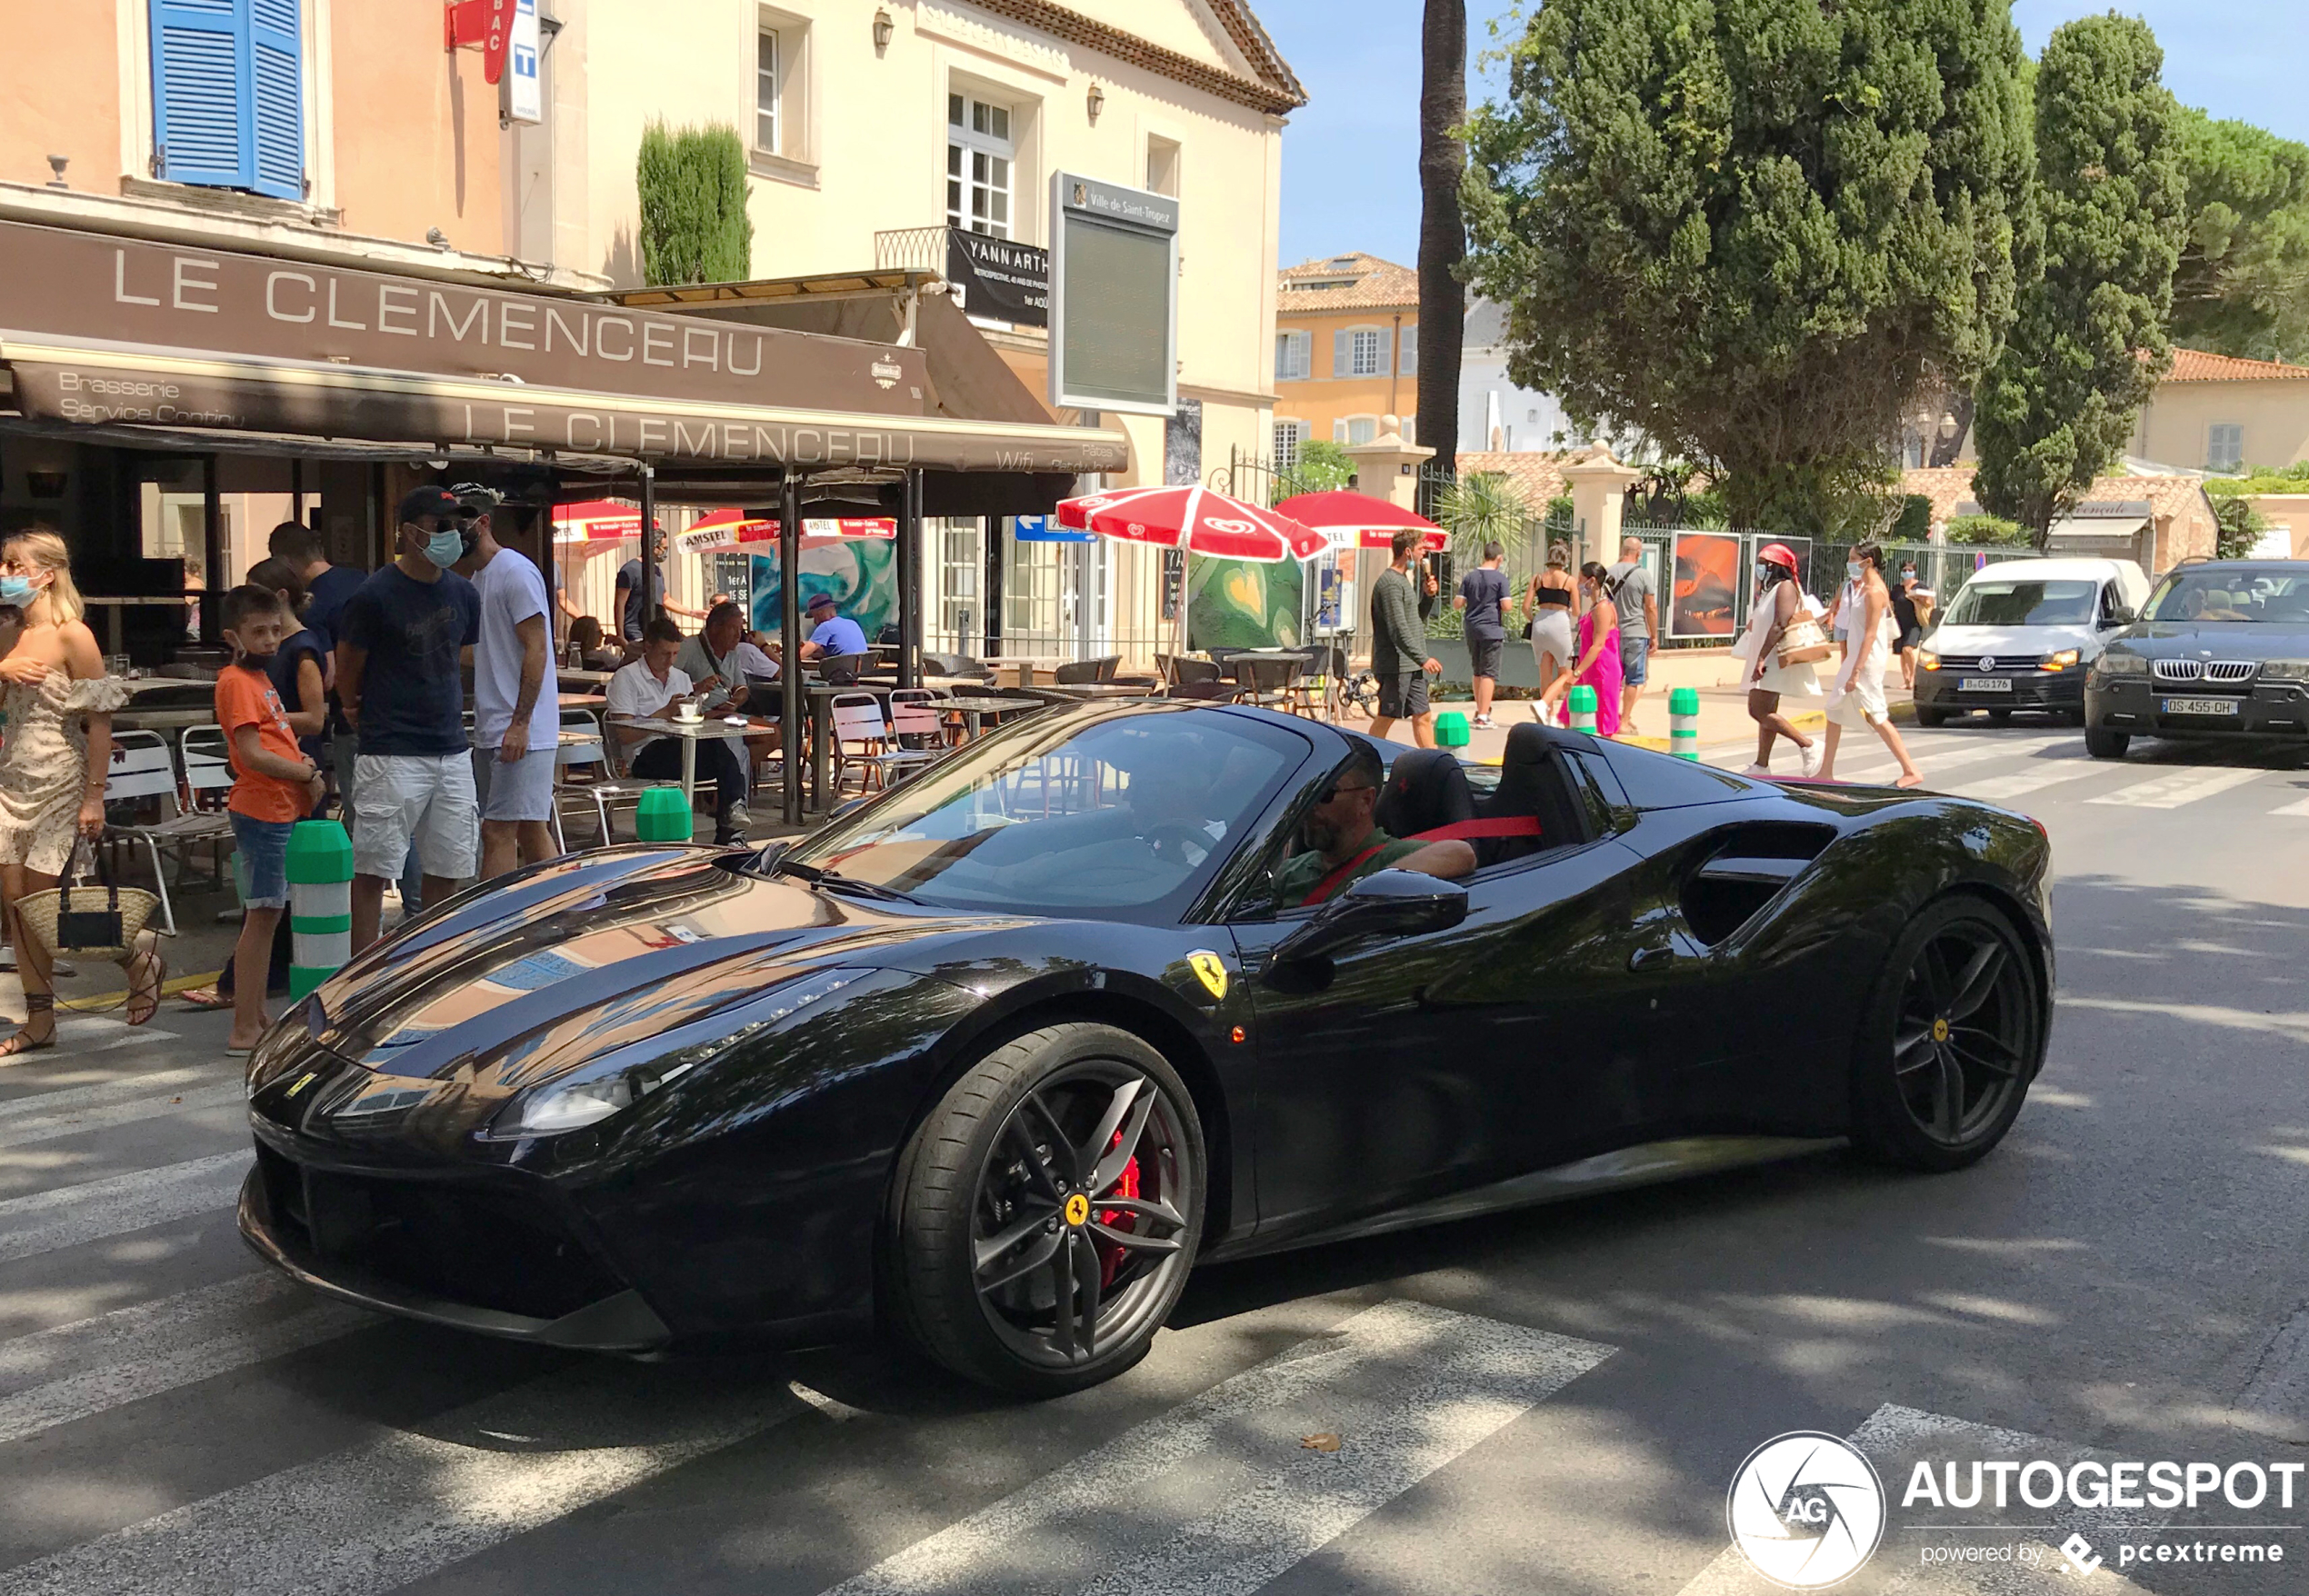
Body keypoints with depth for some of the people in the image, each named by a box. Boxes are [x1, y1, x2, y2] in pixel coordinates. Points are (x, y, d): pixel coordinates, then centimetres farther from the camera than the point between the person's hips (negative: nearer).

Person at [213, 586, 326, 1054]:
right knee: (262, 915, -8)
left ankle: (256, 1017, 22)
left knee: (266, 916, 14)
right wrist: (309, 775, -10)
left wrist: (301, 761, 8)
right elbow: (253, 756, -20)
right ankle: (244, 1029, -6)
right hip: (262, 811, -10)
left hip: (281, 811, 10)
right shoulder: (236, 682, -12)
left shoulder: (259, 677, 17)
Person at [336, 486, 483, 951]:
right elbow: (346, 670, 2)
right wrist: (363, 716, 13)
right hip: (390, 754, -6)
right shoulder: (376, 595, -9)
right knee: (372, 869, -2)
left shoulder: (461, 593, 8)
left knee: (448, 869, 10)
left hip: (451, 751, 6)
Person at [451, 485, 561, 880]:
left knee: (498, 831, -11)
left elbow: (536, 648, -16)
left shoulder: (515, 571, -11)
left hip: (520, 729, -10)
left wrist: (520, 724, -21)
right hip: (491, 729, 10)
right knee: (530, 829, 12)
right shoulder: (472, 577, 19)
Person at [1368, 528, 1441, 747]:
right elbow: (1398, 629, -21)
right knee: (1386, 718, -5)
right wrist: (1423, 658, -22)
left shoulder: (1403, 580, 18)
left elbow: (1417, 620, 23)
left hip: (1412, 666, 10)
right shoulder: (1390, 583, -14)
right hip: (1395, 665, -10)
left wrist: (1429, 596, 8)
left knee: (1423, 717, 9)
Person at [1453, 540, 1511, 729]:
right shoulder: (1500, 578, -7)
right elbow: (1506, 606, -12)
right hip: (1492, 629, -5)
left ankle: (1480, 710, 28)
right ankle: (1483, 715, -9)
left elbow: (1457, 604, 3)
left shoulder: (1469, 577, 5)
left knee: (1478, 672, 18)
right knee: (1489, 673, -3)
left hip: (1472, 629, 5)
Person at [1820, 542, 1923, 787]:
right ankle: (1826, 772, 18)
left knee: (1875, 717, -8)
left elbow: (1871, 634, -21)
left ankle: (1911, 771, -4)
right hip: (1856, 658, 10)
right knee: (1835, 709, 13)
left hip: (1867, 661, -10)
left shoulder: (1875, 591, -16)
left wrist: (1856, 671, -24)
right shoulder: (1866, 587, 12)